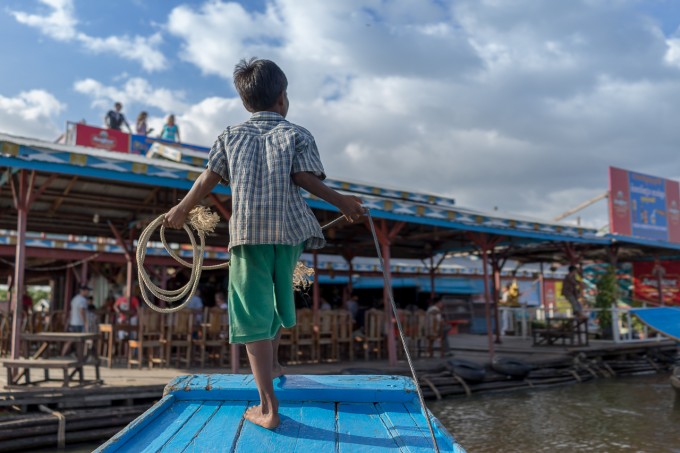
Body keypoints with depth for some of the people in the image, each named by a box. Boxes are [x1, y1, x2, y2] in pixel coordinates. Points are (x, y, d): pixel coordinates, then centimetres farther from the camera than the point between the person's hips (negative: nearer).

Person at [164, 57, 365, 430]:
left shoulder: (231, 135, 14)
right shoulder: (297, 134, 9)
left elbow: (208, 179, 11)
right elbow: (304, 177, -6)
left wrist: (181, 209, 24)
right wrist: (341, 201, 2)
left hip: (247, 232, -1)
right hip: (290, 230, 1)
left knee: (254, 315, -2)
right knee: (278, 297, 24)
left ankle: (268, 406, -6)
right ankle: (271, 363, 47)